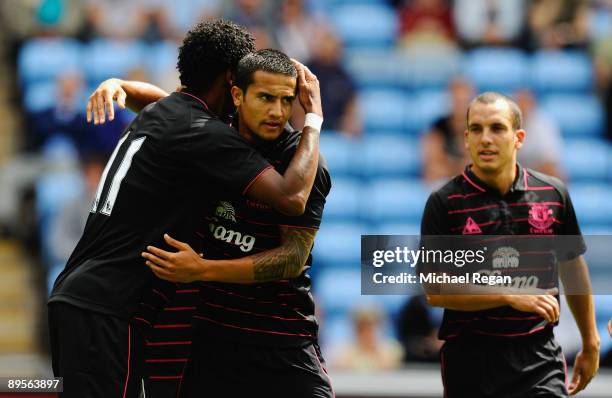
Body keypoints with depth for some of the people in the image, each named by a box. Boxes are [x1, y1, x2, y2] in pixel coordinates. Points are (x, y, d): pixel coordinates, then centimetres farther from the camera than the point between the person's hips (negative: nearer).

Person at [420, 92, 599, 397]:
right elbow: (435, 291, -10)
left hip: (540, 357, 2)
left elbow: (572, 267, 17)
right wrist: (511, 297, -17)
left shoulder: (554, 194, 4)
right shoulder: (444, 203, -5)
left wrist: (590, 344, 20)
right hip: (470, 360, -1)